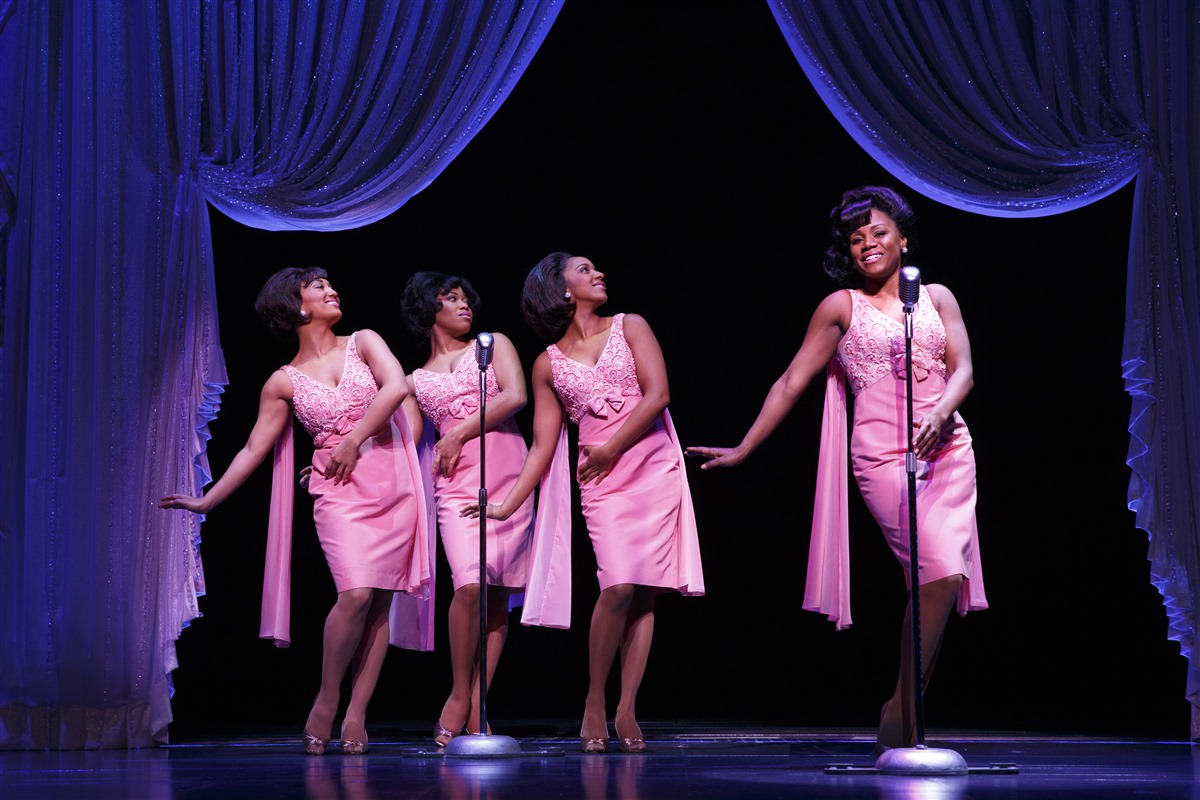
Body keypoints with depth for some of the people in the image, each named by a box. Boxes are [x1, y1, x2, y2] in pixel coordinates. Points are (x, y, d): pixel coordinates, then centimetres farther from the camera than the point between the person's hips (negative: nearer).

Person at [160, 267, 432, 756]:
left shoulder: (363, 343, 9)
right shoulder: (284, 382, 9)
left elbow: (396, 386, -7)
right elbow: (254, 449, 9)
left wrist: (354, 440, -9)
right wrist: (206, 501, 5)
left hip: (393, 483, 1)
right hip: (338, 491, -1)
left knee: (381, 600, -4)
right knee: (357, 593, -19)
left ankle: (356, 716, 0)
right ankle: (326, 702, -3)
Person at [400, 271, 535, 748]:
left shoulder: (494, 345, 15)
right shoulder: (417, 381, 19)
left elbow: (515, 396, -1)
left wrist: (459, 434, -4)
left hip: (509, 476, 0)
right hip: (456, 483, 0)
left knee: (499, 592, -4)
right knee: (471, 585, -19)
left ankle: (477, 706, 0)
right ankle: (459, 695, -3)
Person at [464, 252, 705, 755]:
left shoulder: (629, 328, 8)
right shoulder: (548, 364, 10)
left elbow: (657, 394, -3)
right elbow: (543, 445, 8)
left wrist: (610, 451, -4)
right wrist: (507, 506, 0)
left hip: (657, 471, 1)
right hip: (602, 483, -1)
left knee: (645, 591, -2)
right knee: (619, 586, -16)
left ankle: (627, 710, 2)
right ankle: (595, 704, -1)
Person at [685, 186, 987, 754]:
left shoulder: (937, 297, 16)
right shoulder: (842, 307, 10)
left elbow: (962, 369, 5)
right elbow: (792, 382, 9)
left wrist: (937, 413, -17)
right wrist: (742, 450, 7)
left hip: (948, 449, 3)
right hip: (882, 455, -3)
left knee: (942, 580, -7)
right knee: (941, 573, -20)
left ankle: (903, 715, 3)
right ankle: (902, 713, -8)